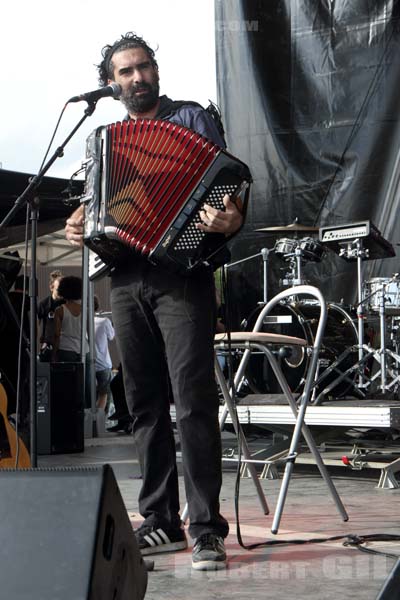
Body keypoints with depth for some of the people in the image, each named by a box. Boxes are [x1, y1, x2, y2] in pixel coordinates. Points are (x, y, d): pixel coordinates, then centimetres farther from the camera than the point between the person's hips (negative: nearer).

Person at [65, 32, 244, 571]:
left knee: (194, 399, -13)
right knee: (146, 405, 6)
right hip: (126, 279, 5)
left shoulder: (192, 118, 8)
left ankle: (206, 527, -11)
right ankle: (161, 521, 12)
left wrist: (230, 219, -22)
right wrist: (80, 225, 5)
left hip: (182, 273, -5)